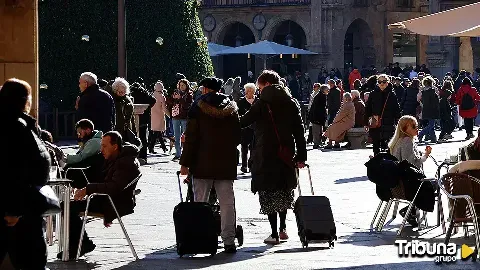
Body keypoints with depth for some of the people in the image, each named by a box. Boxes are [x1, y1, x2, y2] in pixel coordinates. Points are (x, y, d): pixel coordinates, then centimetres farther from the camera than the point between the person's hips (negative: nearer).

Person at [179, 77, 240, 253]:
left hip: (203, 164, -3)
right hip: (226, 164, 3)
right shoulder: (231, 108, 7)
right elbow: (237, 137, 12)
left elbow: (191, 138, -6)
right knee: (227, 203, 3)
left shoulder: (198, 108, -4)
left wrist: (185, 163, -3)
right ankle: (229, 241, -1)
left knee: (200, 203, 2)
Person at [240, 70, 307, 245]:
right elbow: (299, 132, 6)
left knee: (268, 193, 1)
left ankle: (274, 234, -1)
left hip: (266, 154, -5)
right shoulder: (292, 104, 6)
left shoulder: (263, 104, -9)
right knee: (284, 191, 20)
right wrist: (301, 156, 9)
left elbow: (243, 122, -6)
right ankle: (283, 228, 19)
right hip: (286, 155, 5)